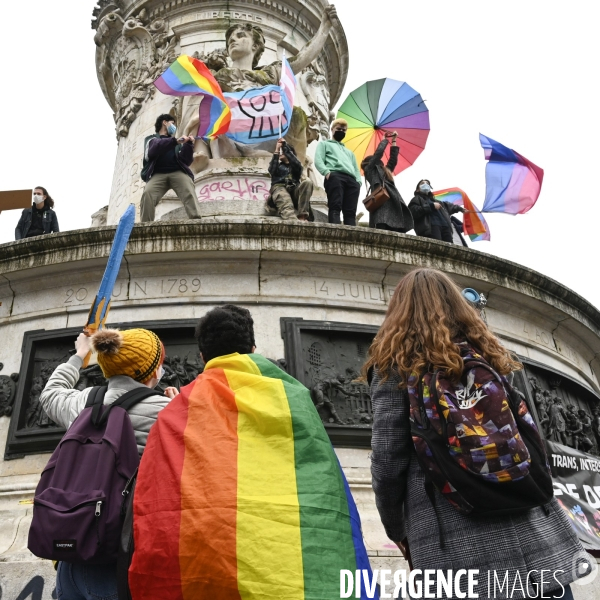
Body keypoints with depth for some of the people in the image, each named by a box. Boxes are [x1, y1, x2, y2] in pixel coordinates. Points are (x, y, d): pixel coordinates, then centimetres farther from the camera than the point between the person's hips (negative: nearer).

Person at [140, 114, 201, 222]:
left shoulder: (178, 142, 34)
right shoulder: (152, 139, 26)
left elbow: (186, 161, 20)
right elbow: (152, 151, 0)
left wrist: (188, 145, 4)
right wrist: (175, 141, -11)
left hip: (178, 172, 1)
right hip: (158, 174, -1)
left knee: (189, 192, -31)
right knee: (147, 194, -31)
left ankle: (196, 221, -50)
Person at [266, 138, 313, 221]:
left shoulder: (295, 166, 30)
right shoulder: (277, 165, 30)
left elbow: (298, 165, 3)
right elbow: (271, 171, 4)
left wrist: (285, 147, 3)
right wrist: (277, 150, 5)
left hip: (293, 189, 2)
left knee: (307, 182, -30)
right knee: (287, 205, -38)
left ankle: (302, 216, -41)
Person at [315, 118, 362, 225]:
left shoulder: (349, 152, 43)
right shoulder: (324, 144, 28)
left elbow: (356, 169, 30)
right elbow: (318, 161, 9)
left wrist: (359, 180, 6)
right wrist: (327, 172, -12)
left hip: (351, 179, 5)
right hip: (335, 176, -5)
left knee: (350, 211, -15)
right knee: (335, 207, -25)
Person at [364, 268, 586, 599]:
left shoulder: (396, 366, -1)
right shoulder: (492, 353, 13)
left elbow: (388, 463, -4)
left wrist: (398, 531, 11)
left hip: (456, 548, -4)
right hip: (535, 537, 4)